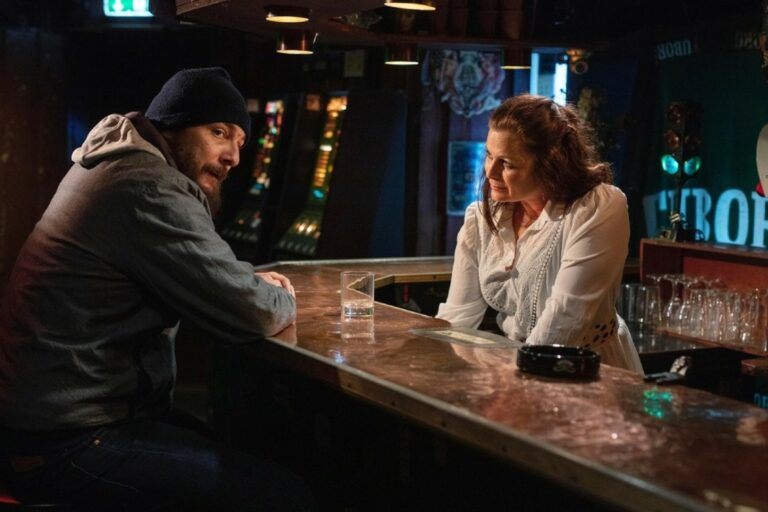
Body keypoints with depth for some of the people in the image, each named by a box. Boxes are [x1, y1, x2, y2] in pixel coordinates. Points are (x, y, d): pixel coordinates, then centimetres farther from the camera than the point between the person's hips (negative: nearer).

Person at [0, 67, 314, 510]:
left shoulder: (117, 167, 13)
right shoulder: (149, 191, -20)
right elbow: (251, 315, -21)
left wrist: (252, 282, 8)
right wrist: (282, 299, 2)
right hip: (68, 442, -11)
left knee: (256, 454, 16)